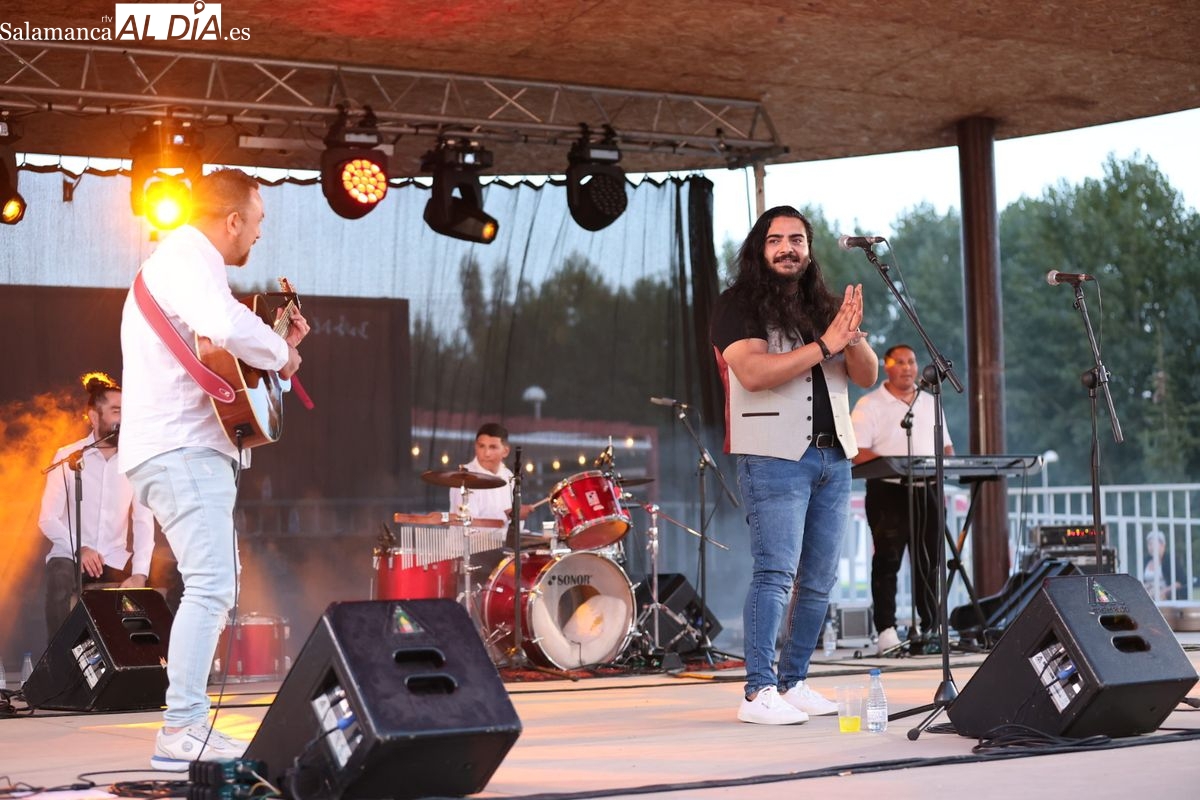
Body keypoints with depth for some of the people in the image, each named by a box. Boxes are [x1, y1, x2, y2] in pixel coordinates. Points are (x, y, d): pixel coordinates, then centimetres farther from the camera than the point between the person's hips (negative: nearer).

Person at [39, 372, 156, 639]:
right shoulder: (68, 457, -4)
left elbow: (144, 521, -5)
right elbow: (48, 519, -6)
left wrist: (140, 573, -18)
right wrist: (79, 549, -24)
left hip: (114, 562, 2)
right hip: (68, 557, -2)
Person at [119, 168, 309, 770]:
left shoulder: (181, 259, 24)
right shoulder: (188, 258, -10)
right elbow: (226, 327, -31)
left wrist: (277, 343, 18)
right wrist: (281, 353, -14)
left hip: (177, 450, 11)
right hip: (183, 450, -11)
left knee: (211, 587, 14)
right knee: (212, 586, -15)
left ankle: (186, 724, 17)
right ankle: (183, 731, -16)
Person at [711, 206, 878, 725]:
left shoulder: (823, 306, 18)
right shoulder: (738, 306, 0)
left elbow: (867, 376, 11)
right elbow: (753, 372, -16)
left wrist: (853, 336, -10)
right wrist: (824, 345, -18)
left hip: (833, 457, 6)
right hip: (774, 458, -6)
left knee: (819, 580, 6)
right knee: (775, 573, -14)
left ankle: (793, 683, 15)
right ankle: (759, 693, -14)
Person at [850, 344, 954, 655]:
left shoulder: (930, 403, 18)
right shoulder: (870, 405, 0)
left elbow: (946, 448, 19)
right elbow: (858, 453, -10)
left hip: (927, 491, 5)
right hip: (888, 491, -5)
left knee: (929, 561, 6)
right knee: (887, 559, -7)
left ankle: (932, 628, 12)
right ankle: (886, 631, -7)